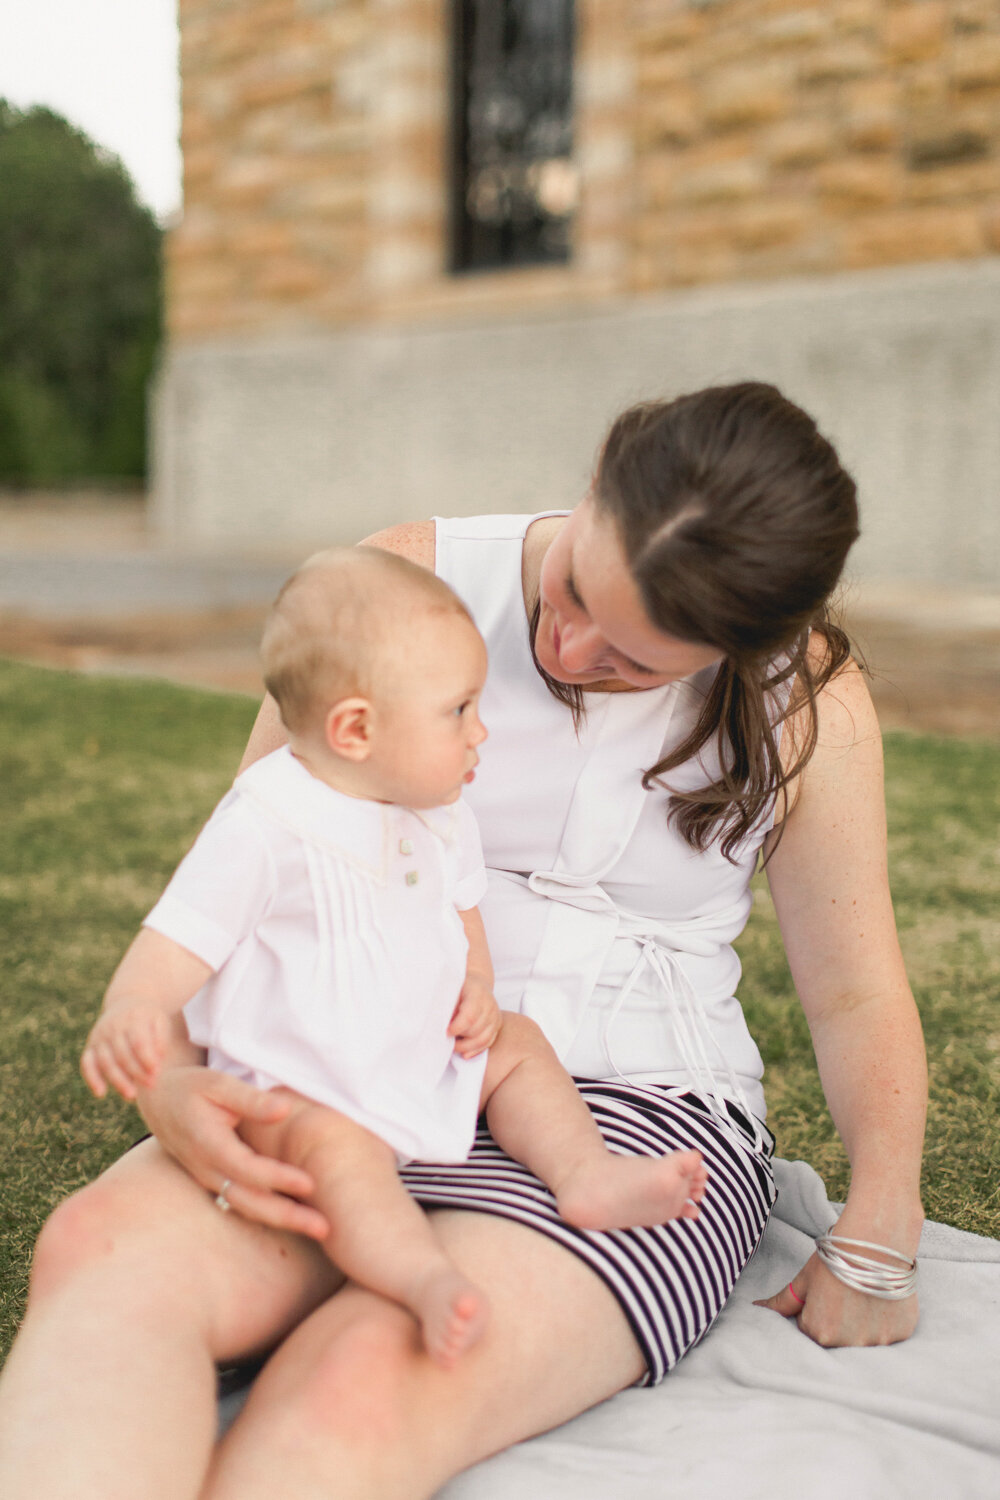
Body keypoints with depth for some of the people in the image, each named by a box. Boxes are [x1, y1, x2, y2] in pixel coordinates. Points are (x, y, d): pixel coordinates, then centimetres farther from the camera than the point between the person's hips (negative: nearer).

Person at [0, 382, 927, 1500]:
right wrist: (169, 1076, -17)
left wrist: (878, 1235, -7)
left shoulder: (805, 702, -1)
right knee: (106, 1245, -32)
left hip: (633, 1108, -1)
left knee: (375, 1368, -35)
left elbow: (854, 995, 7)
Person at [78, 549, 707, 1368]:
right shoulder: (263, 829, -20)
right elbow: (180, 941, -21)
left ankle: (587, 1174, -2)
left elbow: (459, 908, 20)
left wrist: (477, 986, 1)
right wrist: (129, 1014, -41)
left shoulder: (440, 815, 4)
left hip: (424, 1060, 8)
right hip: (300, 1089, -8)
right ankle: (427, 1279, -50)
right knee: (338, 1148, -34)